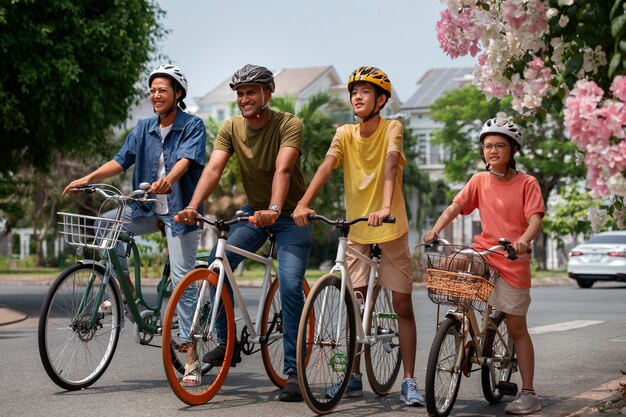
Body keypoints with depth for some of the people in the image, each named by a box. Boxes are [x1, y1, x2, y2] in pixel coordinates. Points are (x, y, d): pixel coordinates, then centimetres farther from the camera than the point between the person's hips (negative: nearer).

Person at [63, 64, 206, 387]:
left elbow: (185, 160, -24)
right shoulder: (144, 128, 9)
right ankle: (127, 289, 2)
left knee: (182, 280, -9)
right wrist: (88, 178, -12)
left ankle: (191, 358, -5)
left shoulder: (193, 126, -7)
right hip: (148, 209, 6)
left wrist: (168, 180, -44)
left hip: (180, 211, -5)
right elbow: (121, 160, 2)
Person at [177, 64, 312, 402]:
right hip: (253, 211, 4)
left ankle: (292, 371, -8)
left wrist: (274, 208, -50)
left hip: (290, 215, -4)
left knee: (290, 286, -17)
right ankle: (226, 341, 2)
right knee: (217, 265, -17)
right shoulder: (231, 128, -6)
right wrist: (193, 206, -35)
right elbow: (213, 168, -18)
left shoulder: (288, 125, -18)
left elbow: (282, 170, -33)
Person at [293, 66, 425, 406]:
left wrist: (385, 206, -44)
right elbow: (326, 166, -16)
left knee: (403, 306, 1)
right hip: (355, 229, 3)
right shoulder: (345, 134, -1)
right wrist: (303, 203, -32)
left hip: (391, 228, -3)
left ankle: (409, 382, 7)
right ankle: (353, 378, 16)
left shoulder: (392, 129, -10)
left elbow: (390, 164, -27)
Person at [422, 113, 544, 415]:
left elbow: (535, 219, -15)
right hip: (484, 252, 4)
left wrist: (524, 240, -36)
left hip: (513, 260, -4)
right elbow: (455, 206, -1)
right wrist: (436, 229, -19)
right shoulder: (479, 180, 6)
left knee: (517, 327, -1)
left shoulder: (527, 183, -4)